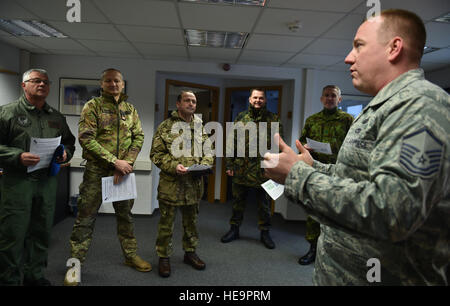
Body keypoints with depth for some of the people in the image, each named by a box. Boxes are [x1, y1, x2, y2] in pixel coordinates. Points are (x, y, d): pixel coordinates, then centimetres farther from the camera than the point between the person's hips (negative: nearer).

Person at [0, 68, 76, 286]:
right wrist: (18, 157, -19)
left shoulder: (57, 117, 14)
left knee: (41, 232, 13)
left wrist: (66, 153, 0)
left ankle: (35, 275, 29)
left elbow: (69, 141, 21)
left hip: (48, 181, 5)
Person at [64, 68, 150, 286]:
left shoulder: (130, 109, 11)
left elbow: (138, 137, 6)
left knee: (125, 215, 15)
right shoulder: (92, 106, -2)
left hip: (123, 170, 4)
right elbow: (86, 138, -12)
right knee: (86, 217, 2)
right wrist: (114, 161, -17)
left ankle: (131, 255, 30)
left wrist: (126, 163, -9)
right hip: (96, 170, -4)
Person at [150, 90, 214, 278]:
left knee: (191, 222, 17)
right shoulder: (166, 126, -2)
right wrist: (173, 166, -18)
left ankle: (190, 252, 35)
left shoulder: (200, 127, 10)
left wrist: (204, 165, -6)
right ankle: (164, 257, 23)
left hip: (194, 184, 4)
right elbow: (156, 153, -5)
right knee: (166, 223, 7)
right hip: (170, 184, -4)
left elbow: (209, 151, 14)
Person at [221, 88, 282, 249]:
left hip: (263, 169, -1)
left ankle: (264, 232, 26)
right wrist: (230, 165, 2)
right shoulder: (241, 117, 5)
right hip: (241, 169, 2)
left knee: (264, 204, 10)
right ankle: (234, 229, 30)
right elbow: (231, 141, 6)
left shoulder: (273, 119, 1)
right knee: (238, 201, 13)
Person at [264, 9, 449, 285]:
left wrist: (299, 175, -24)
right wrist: (315, 168, 11)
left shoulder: (420, 103, -20)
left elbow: (392, 212, -31)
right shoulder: (388, 105, 13)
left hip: (380, 276, -9)